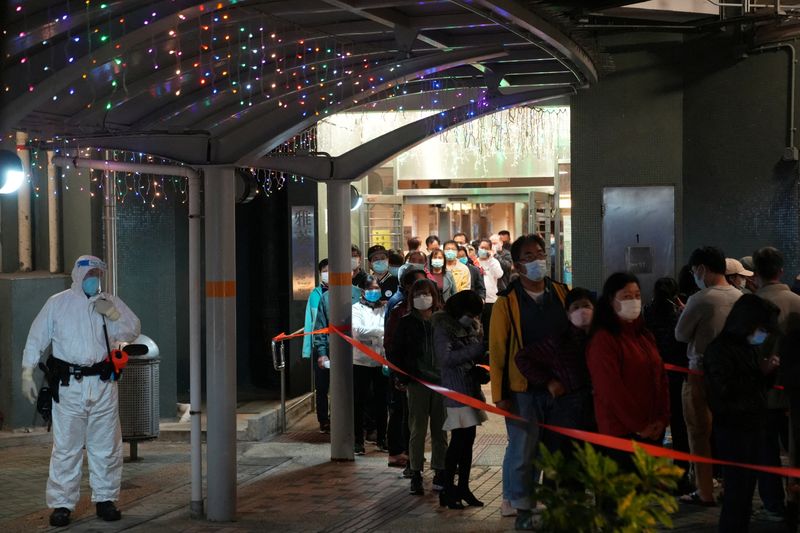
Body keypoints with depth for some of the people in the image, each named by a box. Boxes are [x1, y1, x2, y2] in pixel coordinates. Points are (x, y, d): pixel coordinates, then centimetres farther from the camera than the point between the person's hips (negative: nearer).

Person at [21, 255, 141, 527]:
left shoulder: (111, 302, 11)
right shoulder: (57, 303, 5)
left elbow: (132, 331, 7)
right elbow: (36, 339, 6)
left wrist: (113, 314, -9)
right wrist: (27, 374, -1)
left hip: (103, 384, 2)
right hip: (68, 384, -2)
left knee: (107, 446, 7)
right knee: (65, 447, -2)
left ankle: (105, 499, 19)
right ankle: (61, 504, 6)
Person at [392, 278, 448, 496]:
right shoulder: (406, 323, 4)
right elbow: (396, 352, 6)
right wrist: (404, 378, -3)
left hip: (441, 381, 1)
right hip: (417, 382, -1)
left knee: (440, 430, 6)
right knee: (417, 430, 0)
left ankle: (440, 473, 15)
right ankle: (416, 474, 6)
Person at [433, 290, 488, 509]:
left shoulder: (471, 326, 13)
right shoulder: (443, 328, -10)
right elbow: (446, 358, -21)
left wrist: (485, 354, -4)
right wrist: (477, 349, -23)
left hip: (471, 388, 8)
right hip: (455, 390, -7)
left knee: (468, 438, 9)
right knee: (459, 439, -7)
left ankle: (463, 487, 17)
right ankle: (447, 491, 1)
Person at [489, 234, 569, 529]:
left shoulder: (561, 293, 7)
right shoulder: (507, 301, -4)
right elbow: (497, 349, -5)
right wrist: (499, 394, -8)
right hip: (522, 388, -3)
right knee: (522, 448, 1)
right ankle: (521, 507, 13)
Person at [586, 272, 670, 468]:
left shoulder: (645, 336, 15)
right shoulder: (603, 340, -10)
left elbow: (661, 378, 14)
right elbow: (610, 389, -15)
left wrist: (663, 418, 1)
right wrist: (639, 426, -12)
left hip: (653, 430, 7)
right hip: (622, 432, -7)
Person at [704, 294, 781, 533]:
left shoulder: (752, 346, 10)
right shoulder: (719, 349, -13)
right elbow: (725, 389, -21)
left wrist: (769, 371, -1)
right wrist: (760, 373, -15)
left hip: (754, 425, 8)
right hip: (732, 428, -8)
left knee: (747, 486, 14)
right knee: (737, 489, -5)